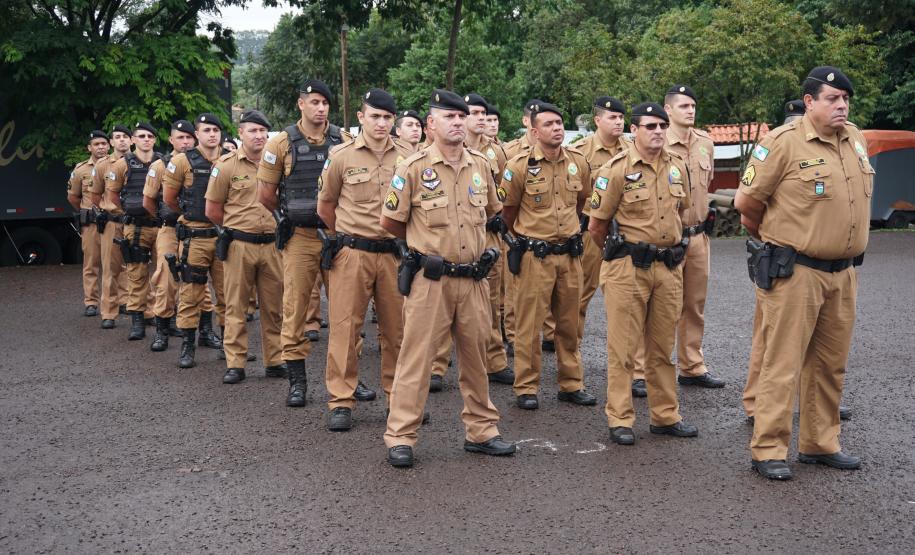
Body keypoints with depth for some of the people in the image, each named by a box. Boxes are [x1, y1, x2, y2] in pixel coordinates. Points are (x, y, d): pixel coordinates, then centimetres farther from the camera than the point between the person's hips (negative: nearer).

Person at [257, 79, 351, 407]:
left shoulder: (343, 141, 3)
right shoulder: (283, 143, -1)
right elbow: (265, 194, 4)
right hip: (300, 237, -1)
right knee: (295, 308, 1)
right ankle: (297, 380, 12)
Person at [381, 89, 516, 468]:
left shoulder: (481, 165, 8)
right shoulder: (413, 168, -7)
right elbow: (390, 221, 0)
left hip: (474, 278, 5)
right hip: (429, 279, -5)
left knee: (476, 355, 13)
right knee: (416, 355, -1)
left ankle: (481, 431, 26)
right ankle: (400, 437, 7)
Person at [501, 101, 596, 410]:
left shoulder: (578, 163, 3)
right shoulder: (520, 166, -10)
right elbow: (508, 211, 2)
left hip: (570, 254, 4)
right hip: (534, 255, -4)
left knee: (569, 323, 12)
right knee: (529, 324, 1)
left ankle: (571, 384, 23)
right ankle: (526, 388, 11)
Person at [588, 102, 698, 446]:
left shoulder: (677, 167, 7)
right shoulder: (616, 170, -9)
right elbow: (596, 226, -3)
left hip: (670, 267, 5)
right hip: (628, 269, -5)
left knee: (663, 347, 13)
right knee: (623, 347, 0)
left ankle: (665, 416, 23)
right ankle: (619, 420, 8)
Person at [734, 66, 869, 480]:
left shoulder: (855, 139, 10)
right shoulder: (784, 142, -12)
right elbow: (746, 202, -8)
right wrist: (776, 237, 8)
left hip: (843, 272, 7)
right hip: (795, 272, -7)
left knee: (830, 364, 14)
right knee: (783, 364, -4)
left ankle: (820, 444, 27)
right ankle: (768, 451, 5)